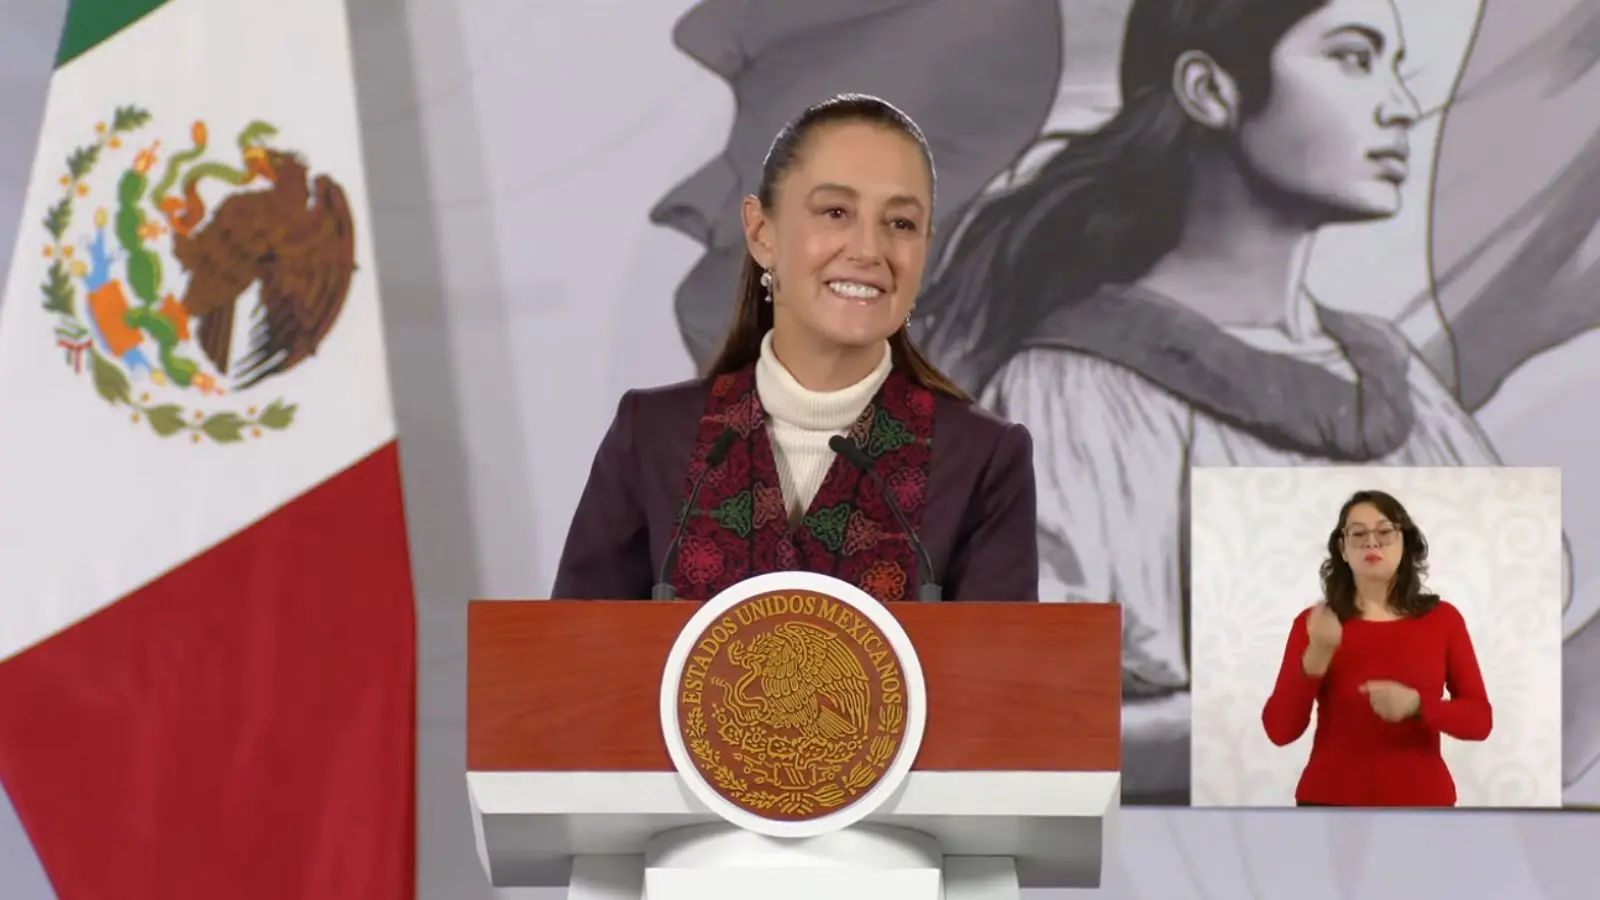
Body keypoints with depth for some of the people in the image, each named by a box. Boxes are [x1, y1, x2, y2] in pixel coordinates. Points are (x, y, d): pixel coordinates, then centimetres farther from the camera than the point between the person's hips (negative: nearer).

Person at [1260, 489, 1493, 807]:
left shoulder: (1443, 619, 3)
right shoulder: (1312, 624, 0)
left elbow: (1480, 719, 0)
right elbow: (1280, 731, -5)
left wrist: (1416, 706, -17)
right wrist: (1317, 656, -18)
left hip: (1420, 797, 1)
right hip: (1332, 798, -1)